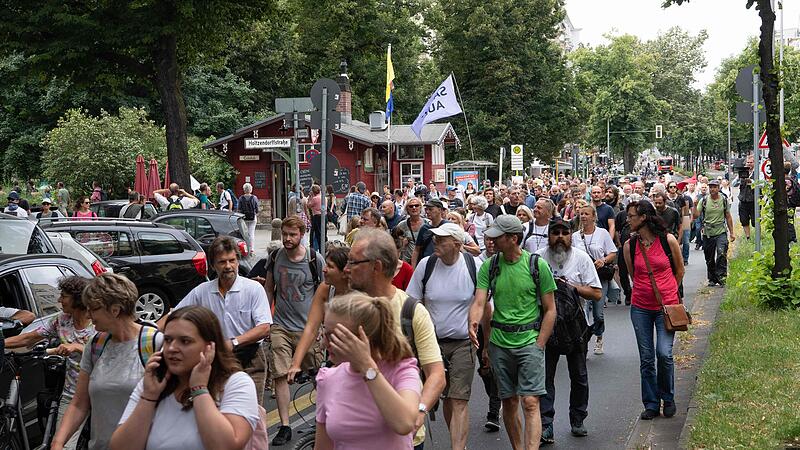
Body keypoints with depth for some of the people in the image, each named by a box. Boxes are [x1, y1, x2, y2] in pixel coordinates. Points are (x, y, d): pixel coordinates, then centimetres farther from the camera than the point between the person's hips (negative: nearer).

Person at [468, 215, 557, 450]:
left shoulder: (538, 265, -5)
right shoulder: (489, 266, 2)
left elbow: (550, 310, -1)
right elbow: (479, 302, -5)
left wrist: (538, 346, -7)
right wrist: (473, 323, -28)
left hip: (530, 341, -3)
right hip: (499, 342, 3)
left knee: (530, 402, -11)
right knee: (509, 403, 12)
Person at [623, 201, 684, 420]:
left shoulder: (668, 240, -6)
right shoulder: (630, 245, -1)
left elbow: (679, 270, 9)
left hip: (666, 305, -2)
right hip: (640, 307, 2)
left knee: (664, 353, -11)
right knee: (646, 358, 4)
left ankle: (668, 398, 12)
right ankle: (651, 404, 17)